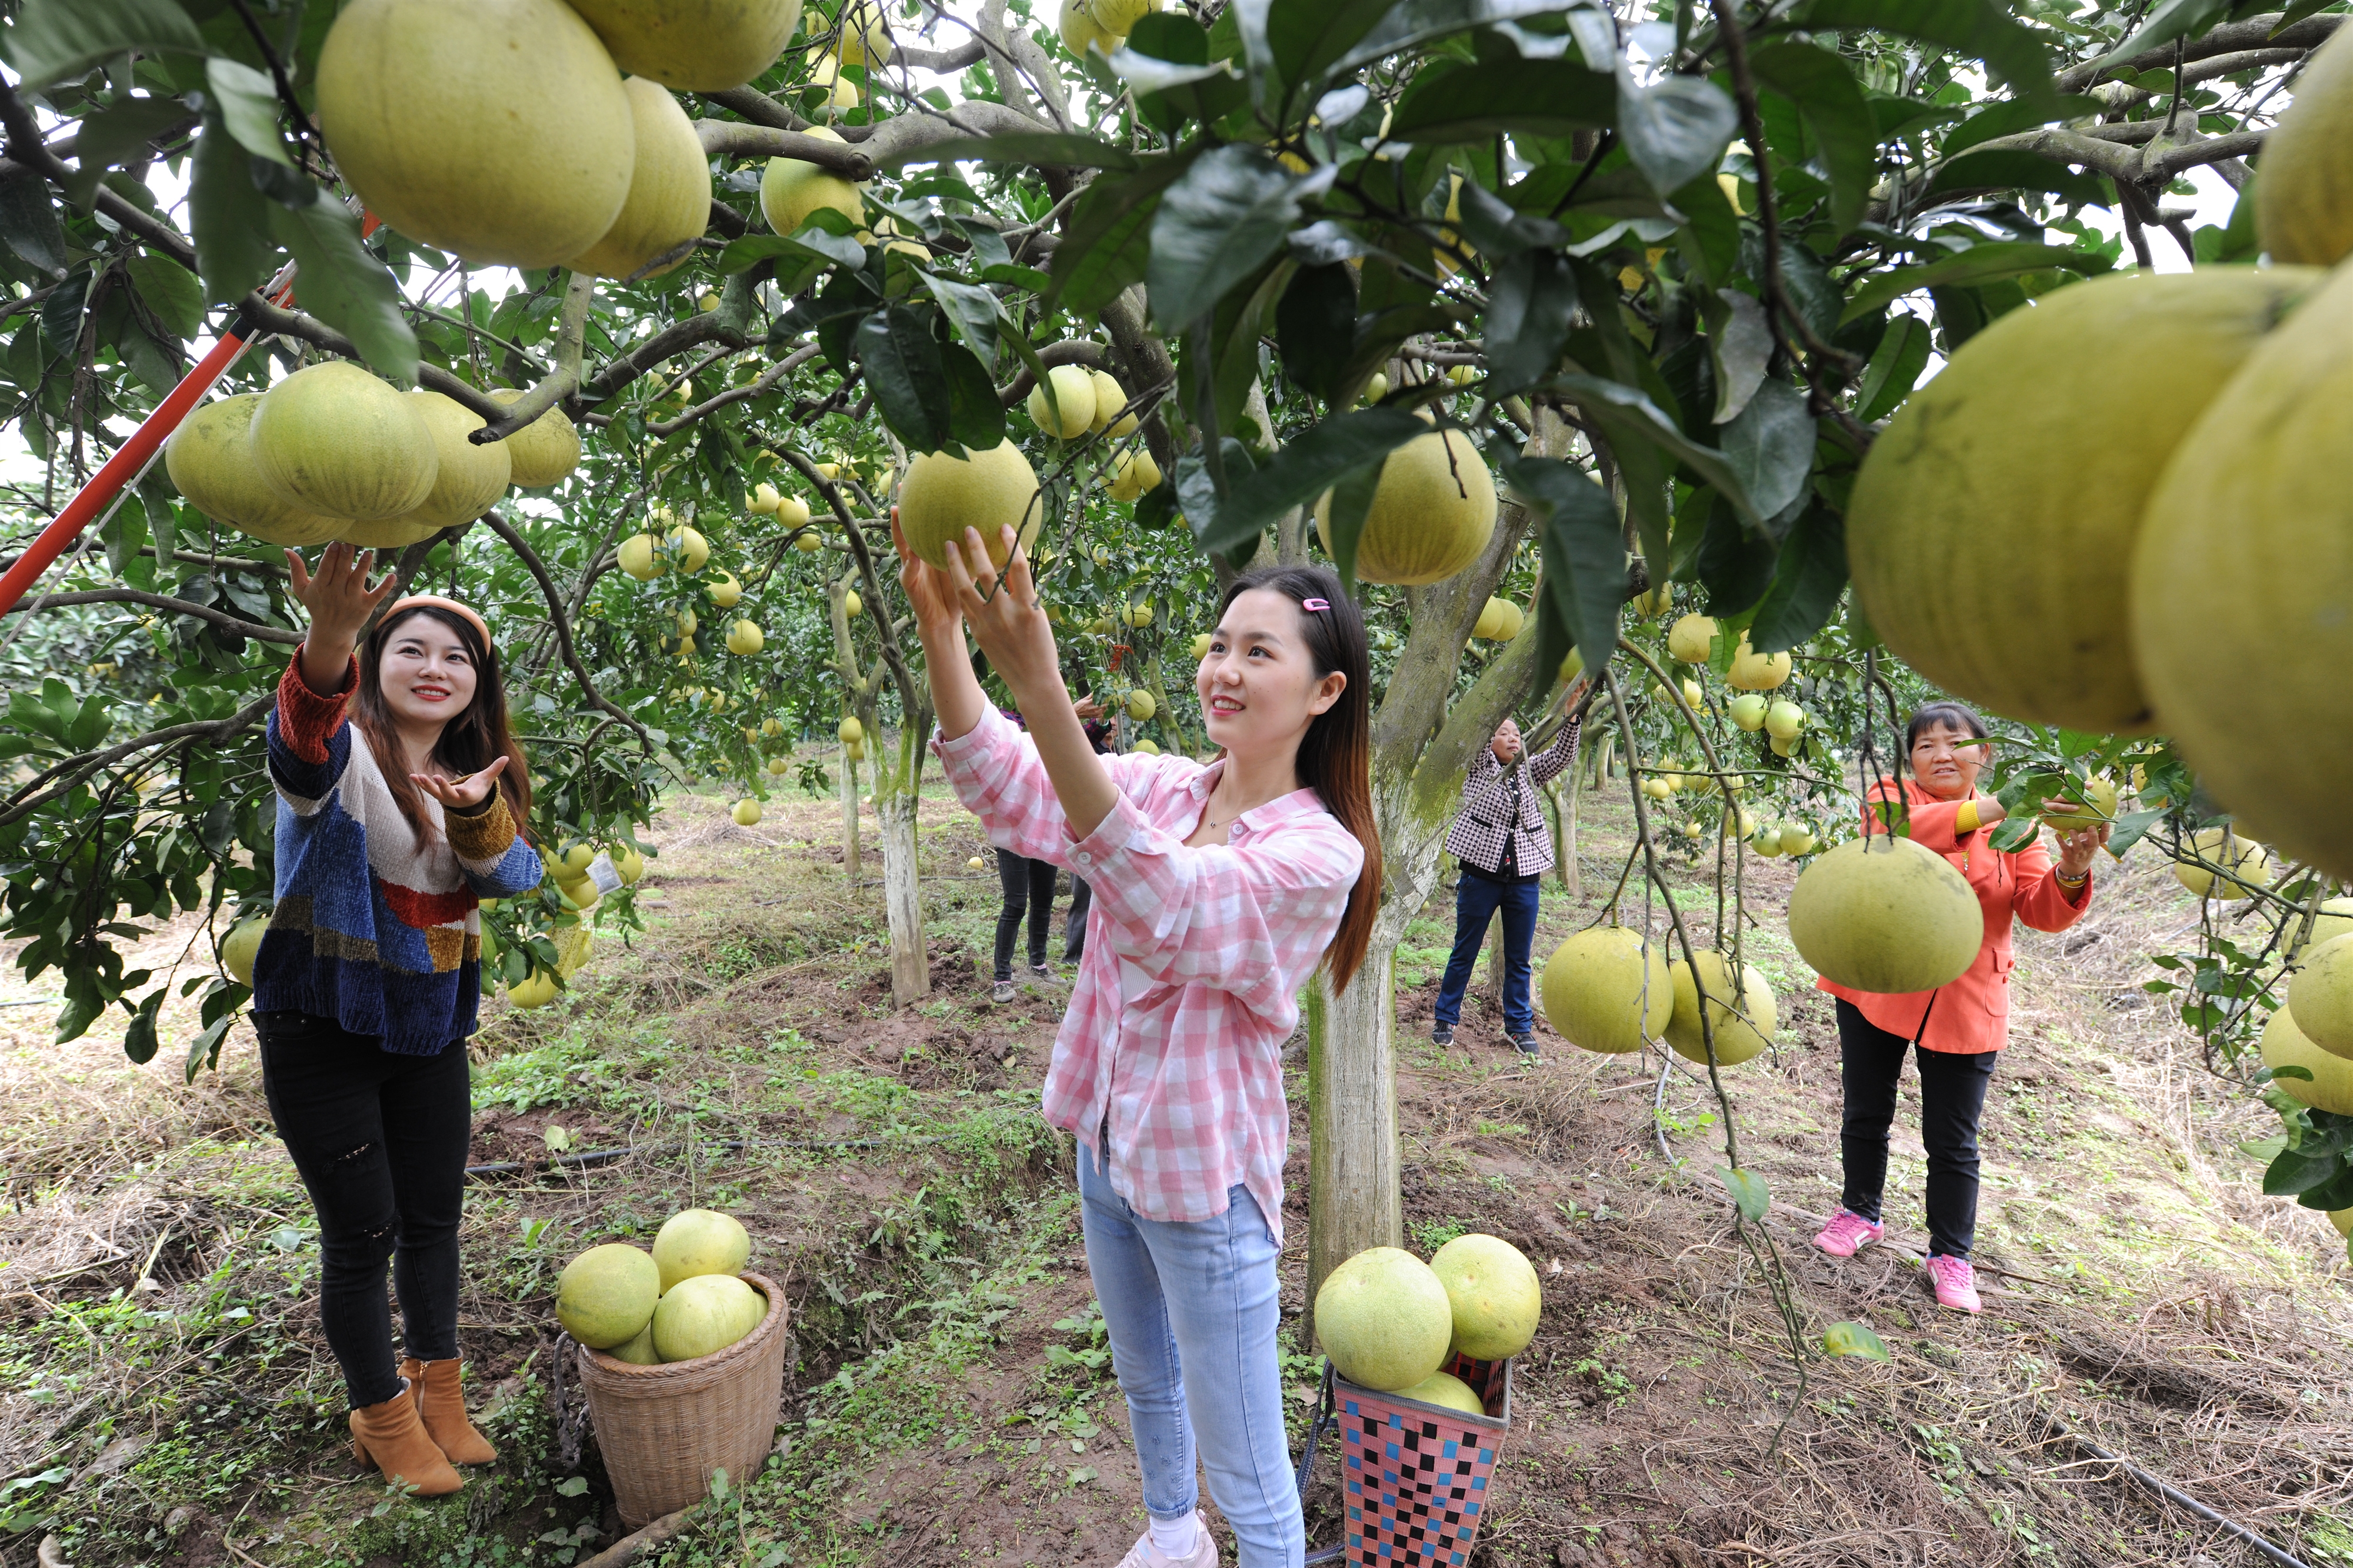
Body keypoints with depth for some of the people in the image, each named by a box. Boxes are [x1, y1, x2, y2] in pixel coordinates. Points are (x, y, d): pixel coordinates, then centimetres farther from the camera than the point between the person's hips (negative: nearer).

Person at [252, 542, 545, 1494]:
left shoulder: (478, 775, 5)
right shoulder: (345, 752, -15)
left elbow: (516, 877, -8)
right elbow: (302, 739, -40)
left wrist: (476, 818, -30)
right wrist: (328, 642, -62)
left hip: (428, 1028, 6)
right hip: (323, 1031, -5)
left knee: (433, 1218, 16)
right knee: (361, 1233, 4)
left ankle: (438, 1392, 36)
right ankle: (381, 1417, 27)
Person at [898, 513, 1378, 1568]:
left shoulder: (1320, 852, -22)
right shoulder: (1166, 787, -4)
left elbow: (1164, 905, -40)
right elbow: (1008, 790, -17)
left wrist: (1041, 691, -53)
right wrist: (939, 625, -34)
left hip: (1207, 1178, -7)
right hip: (1107, 1141, 7)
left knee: (1246, 1468, 8)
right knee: (1144, 1378, 30)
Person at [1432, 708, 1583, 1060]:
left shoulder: (1528, 772, 9)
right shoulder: (1477, 768, 0)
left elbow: (1563, 755, -5)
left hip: (1524, 877, 3)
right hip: (1482, 874, -3)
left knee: (1519, 957, 11)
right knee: (1465, 951, 8)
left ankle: (1519, 1025, 23)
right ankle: (1444, 1018, 22)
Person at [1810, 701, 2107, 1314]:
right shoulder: (1890, 796, -5)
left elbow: (2041, 911, -8)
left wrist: (2071, 872, -29)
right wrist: (1984, 811, -43)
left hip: (1964, 1006, 1)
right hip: (1874, 988, -1)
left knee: (1953, 1142, 6)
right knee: (1866, 1115, 16)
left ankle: (1950, 1256, 25)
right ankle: (1860, 1214, 38)